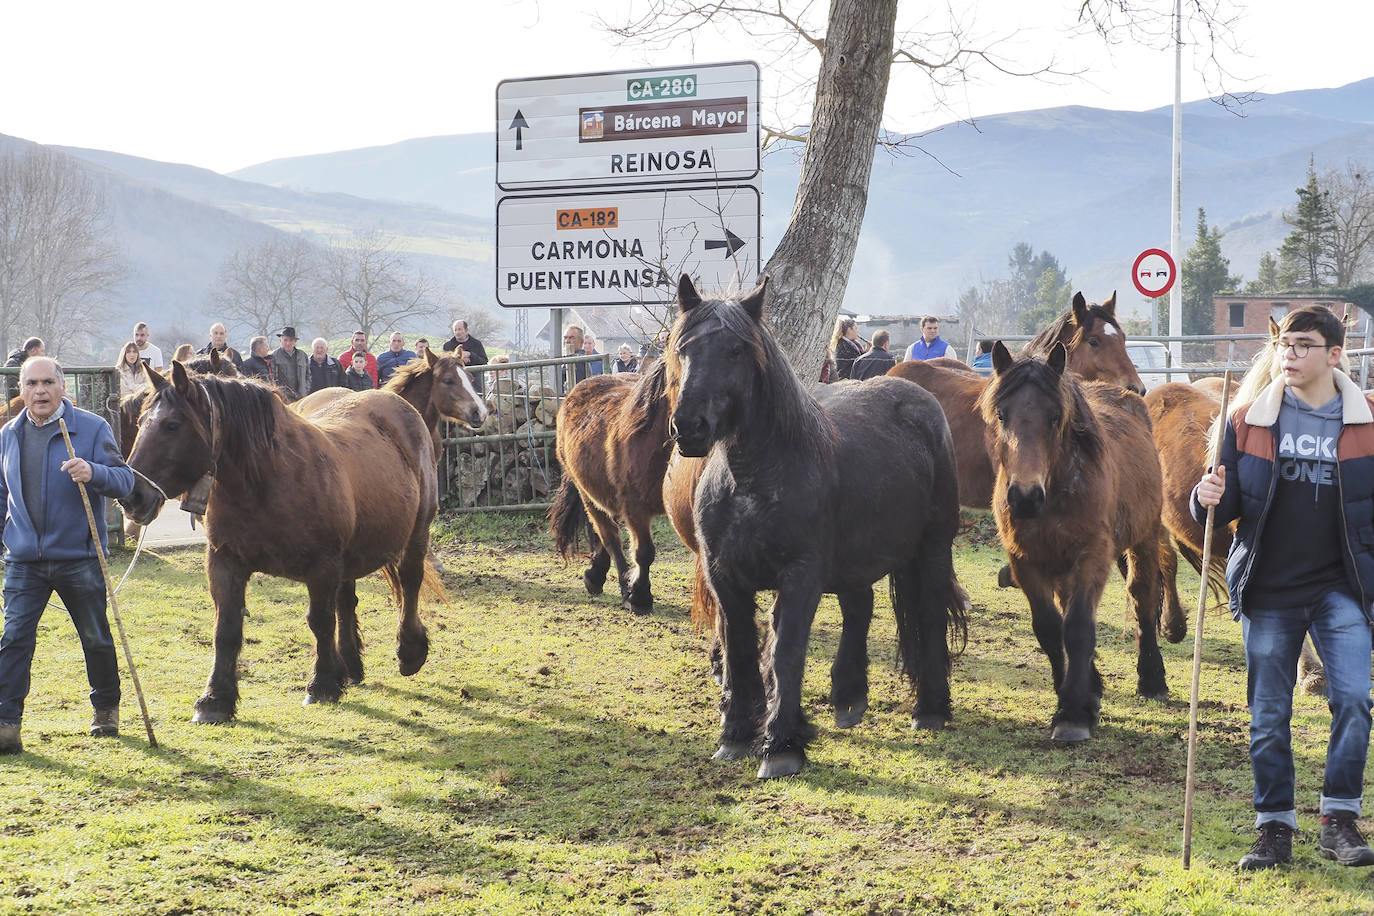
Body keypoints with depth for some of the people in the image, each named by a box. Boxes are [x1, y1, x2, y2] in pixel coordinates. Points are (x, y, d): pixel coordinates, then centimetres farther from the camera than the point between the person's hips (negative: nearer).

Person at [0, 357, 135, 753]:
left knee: (96, 637, 11)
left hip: (80, 557, -2)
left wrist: (94, 473, -30)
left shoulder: (92, 428, -6)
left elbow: (125, 480, -10)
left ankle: (106, 707, 31)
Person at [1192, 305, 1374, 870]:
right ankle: (1274, 829, 17)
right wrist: (1209, 499, -17)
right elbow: (1225, 511, 5)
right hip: (1268, 590, 1)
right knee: (1268, 715, 5)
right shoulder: (1247, 423, 3)